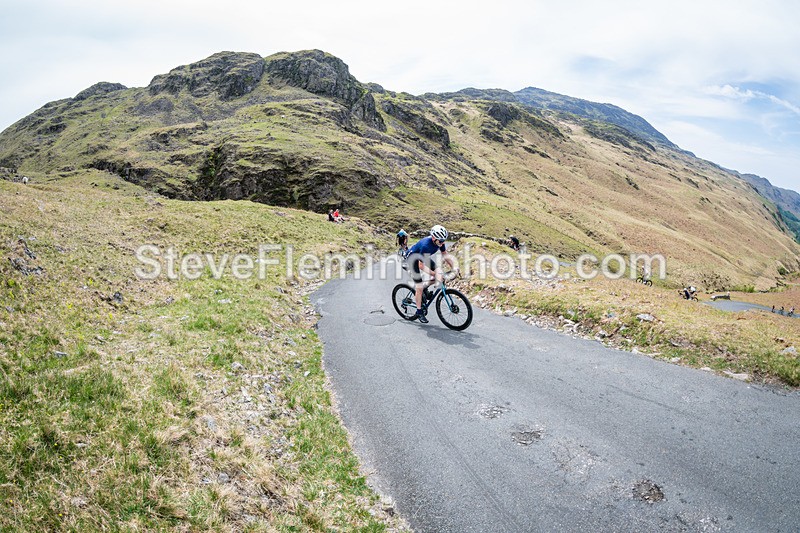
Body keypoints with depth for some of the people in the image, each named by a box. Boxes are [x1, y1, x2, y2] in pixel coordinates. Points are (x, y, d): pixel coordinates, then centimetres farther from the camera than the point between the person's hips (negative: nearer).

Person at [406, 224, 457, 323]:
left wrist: (453, 267, -15)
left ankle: (422, 286, 11)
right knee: (419, 287, -10)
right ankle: (419, 312, 4)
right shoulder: (425, 245, -39)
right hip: (413, 258, -7)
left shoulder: (440, 242, -18)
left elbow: (446, 255, -4)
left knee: (439, 274, -12)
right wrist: (434, 274, -39)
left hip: (424, 257, 7)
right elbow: (421, 266, -35)